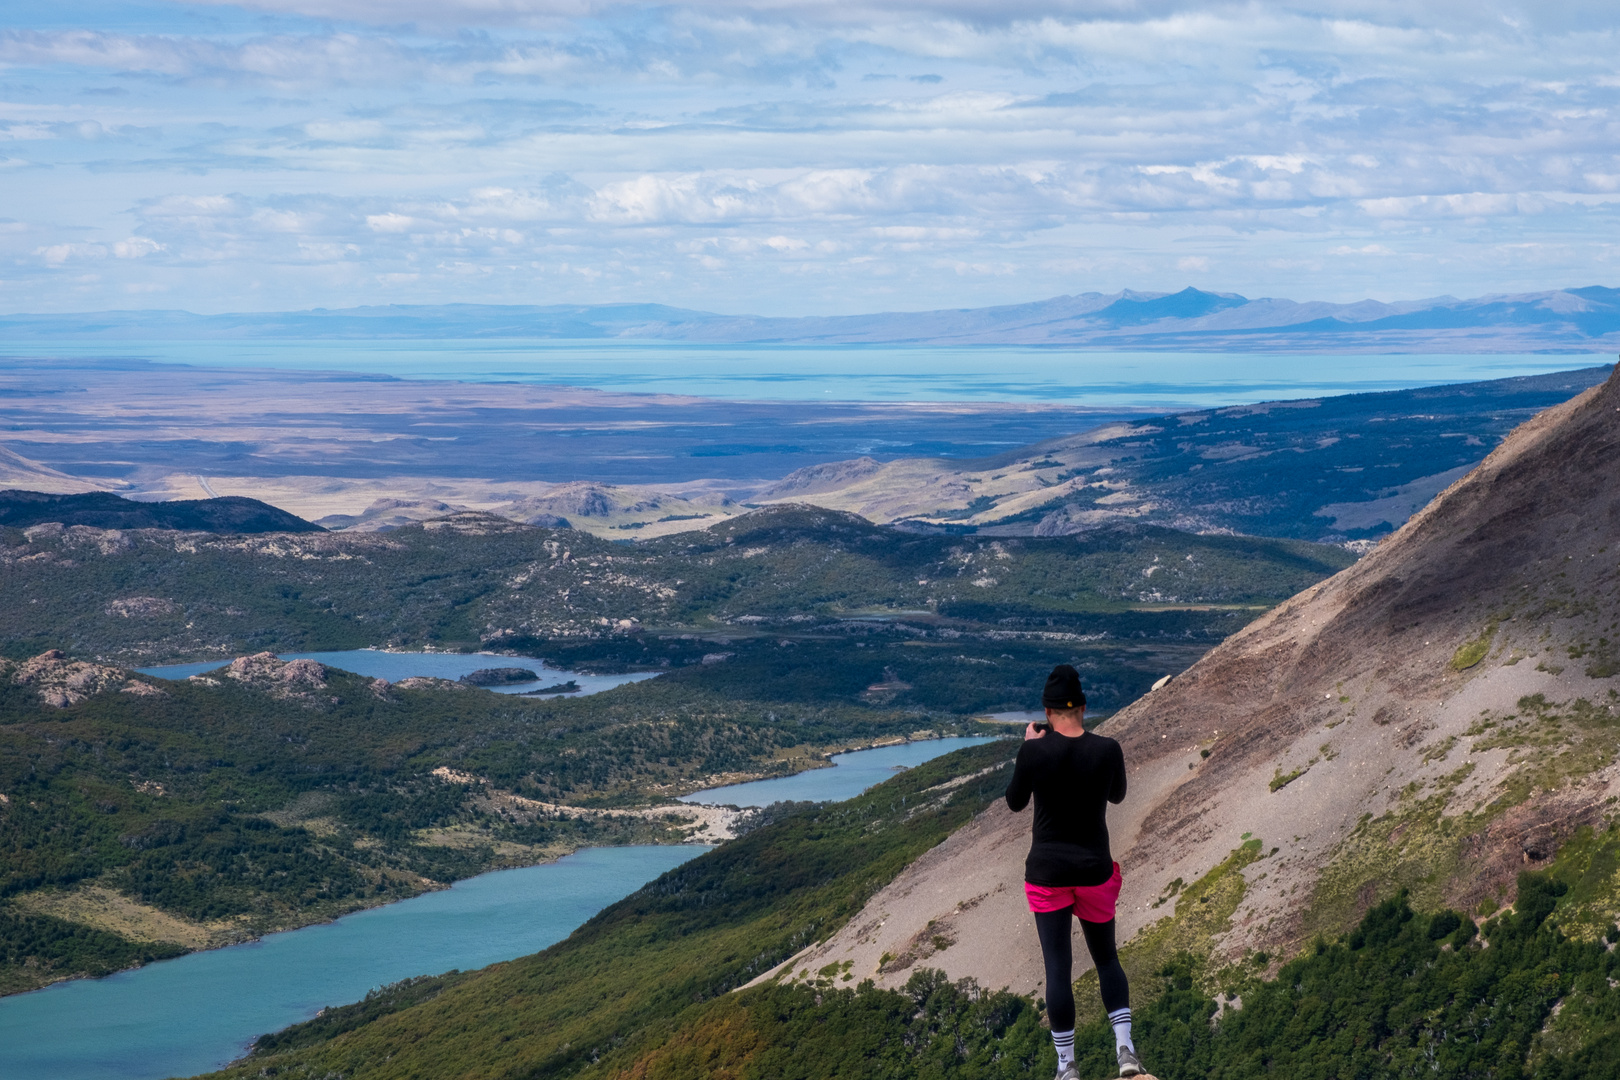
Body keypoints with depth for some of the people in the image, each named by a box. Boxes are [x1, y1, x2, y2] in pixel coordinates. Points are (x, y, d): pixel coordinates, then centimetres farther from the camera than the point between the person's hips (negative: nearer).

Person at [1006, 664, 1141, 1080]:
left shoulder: (1034, 752, -14)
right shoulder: (1107, 749, -9)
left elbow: (1015, 802, 2)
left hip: (1047, 872, -2)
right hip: (1095, 871, 2)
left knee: (1058, 968, 3)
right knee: (1106, 958, 20)